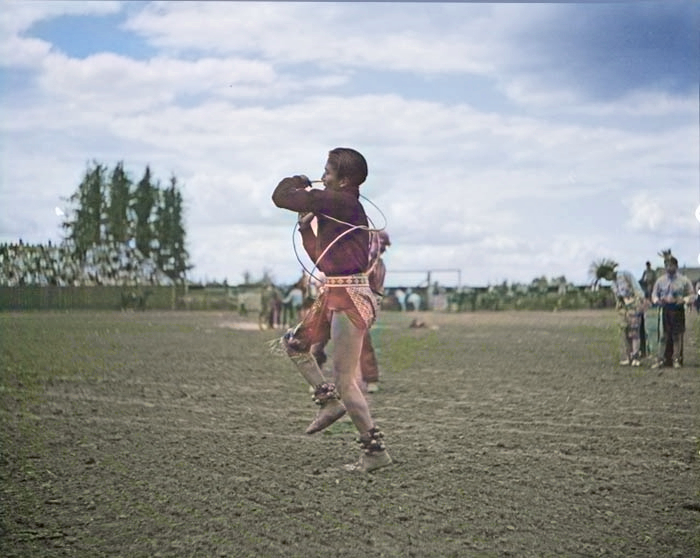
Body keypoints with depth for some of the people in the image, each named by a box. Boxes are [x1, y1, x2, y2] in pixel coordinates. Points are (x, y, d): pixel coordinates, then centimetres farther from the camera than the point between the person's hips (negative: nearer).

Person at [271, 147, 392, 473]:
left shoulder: (339, 203, -17)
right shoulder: (338, 209, 13)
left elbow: (281, 197, -14)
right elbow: (320, 258, 24)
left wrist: (298, 184, 5)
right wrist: (306, 228, 14)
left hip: (349, 299, -10)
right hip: (334, 295, 10)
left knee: (344, 381, -5)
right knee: (293, 343, 22)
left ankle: (376, 452, 4)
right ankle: (330, 402, 25)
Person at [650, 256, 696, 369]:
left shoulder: (684, 280, 2)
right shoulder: (660, 280, 9)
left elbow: (692, 295, 4)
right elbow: (654, 294, 15)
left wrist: (684, 300, -16)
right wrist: (658, 300, -8)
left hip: (678, 310, -1)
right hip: (665, 310, 1)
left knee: (677, 336, 1)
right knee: (663, 336, -1)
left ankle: (676, 359, 8)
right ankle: (661, 359, 2)